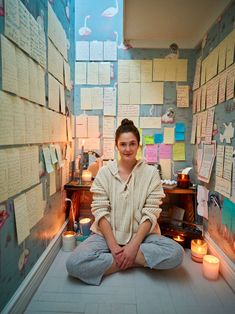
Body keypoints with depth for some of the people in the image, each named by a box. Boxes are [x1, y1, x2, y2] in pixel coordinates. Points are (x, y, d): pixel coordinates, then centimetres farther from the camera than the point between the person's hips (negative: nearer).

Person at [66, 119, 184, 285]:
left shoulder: (151, 172, -3)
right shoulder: (105, 172, -2)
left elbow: (151, 213, -6)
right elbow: (100, 211, -6)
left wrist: (134, 245, -16)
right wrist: (113, 245, -15)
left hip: (141, 234, 0)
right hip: (107, 234, 1)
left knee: (176, 253, -25)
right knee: (74, 264, -23)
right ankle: (134, 261, -6)